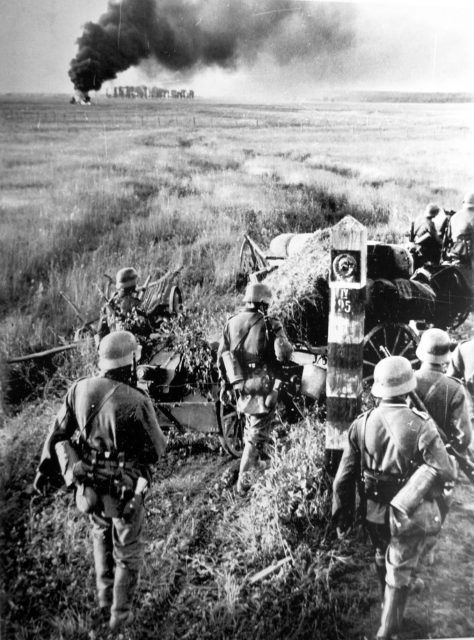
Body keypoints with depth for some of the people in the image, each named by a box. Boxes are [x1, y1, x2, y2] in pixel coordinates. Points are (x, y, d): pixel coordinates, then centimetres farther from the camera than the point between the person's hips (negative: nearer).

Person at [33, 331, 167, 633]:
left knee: (102, 536, 31)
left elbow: (57, 433, 0)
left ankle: (105, 602, 45)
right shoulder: (136, 402, -28)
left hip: (88, 485, 5)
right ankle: (120, 615, 34)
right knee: (128, 552, 19)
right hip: (123, 491, -5)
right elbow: (157, 449, -15)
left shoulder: (81, 389, -12)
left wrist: (46, 468, 15)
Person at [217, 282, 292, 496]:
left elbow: (221, 356, 6)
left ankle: (252, 465, 43)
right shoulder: (270, 325, -13)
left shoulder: (231, 323, 2)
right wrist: (282, 340, 1)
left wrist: (224, 384, 16)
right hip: (263, 388, -5)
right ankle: (243, 481, 2)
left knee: (251, 427, 28)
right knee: (257, 435, 2)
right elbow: (284, 354, -20)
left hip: (241, 387, 6)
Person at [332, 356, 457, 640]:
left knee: (383, 559, 28)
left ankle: (392, 609, 53)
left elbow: (344, 476, -8)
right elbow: (446, 473, -19)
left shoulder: (362, 424, -13)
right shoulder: (421, 425, -25)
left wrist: (343, 512, 5)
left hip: (375, 512, 4)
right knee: (399, 572, 12)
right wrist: (452, 459, 4)